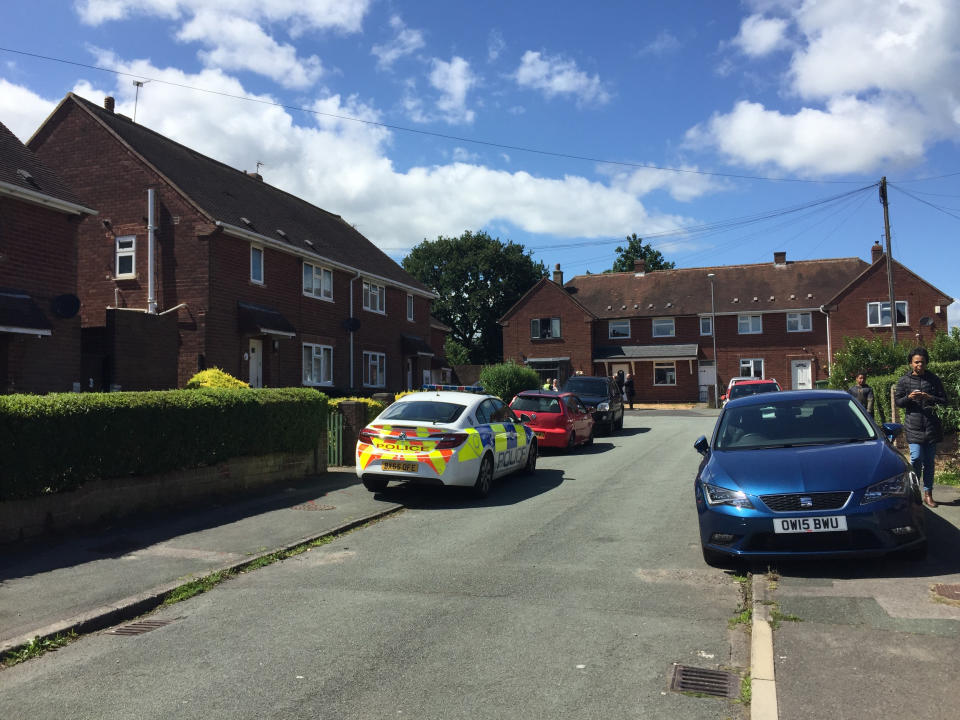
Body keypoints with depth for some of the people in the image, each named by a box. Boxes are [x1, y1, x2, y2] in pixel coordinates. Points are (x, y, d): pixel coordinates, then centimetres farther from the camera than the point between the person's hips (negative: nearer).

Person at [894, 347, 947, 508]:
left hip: (932, 426, 2)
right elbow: (897, 401, 6)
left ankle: (928, 494, 15)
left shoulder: (934, 379, 7)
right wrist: (909, 397, -14)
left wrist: (930, 398, -12)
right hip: (914, 426, -2)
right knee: (916, 458, -10)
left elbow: (944, 400, 7)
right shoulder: (904, 381, 4)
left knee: (929, 461, 7)